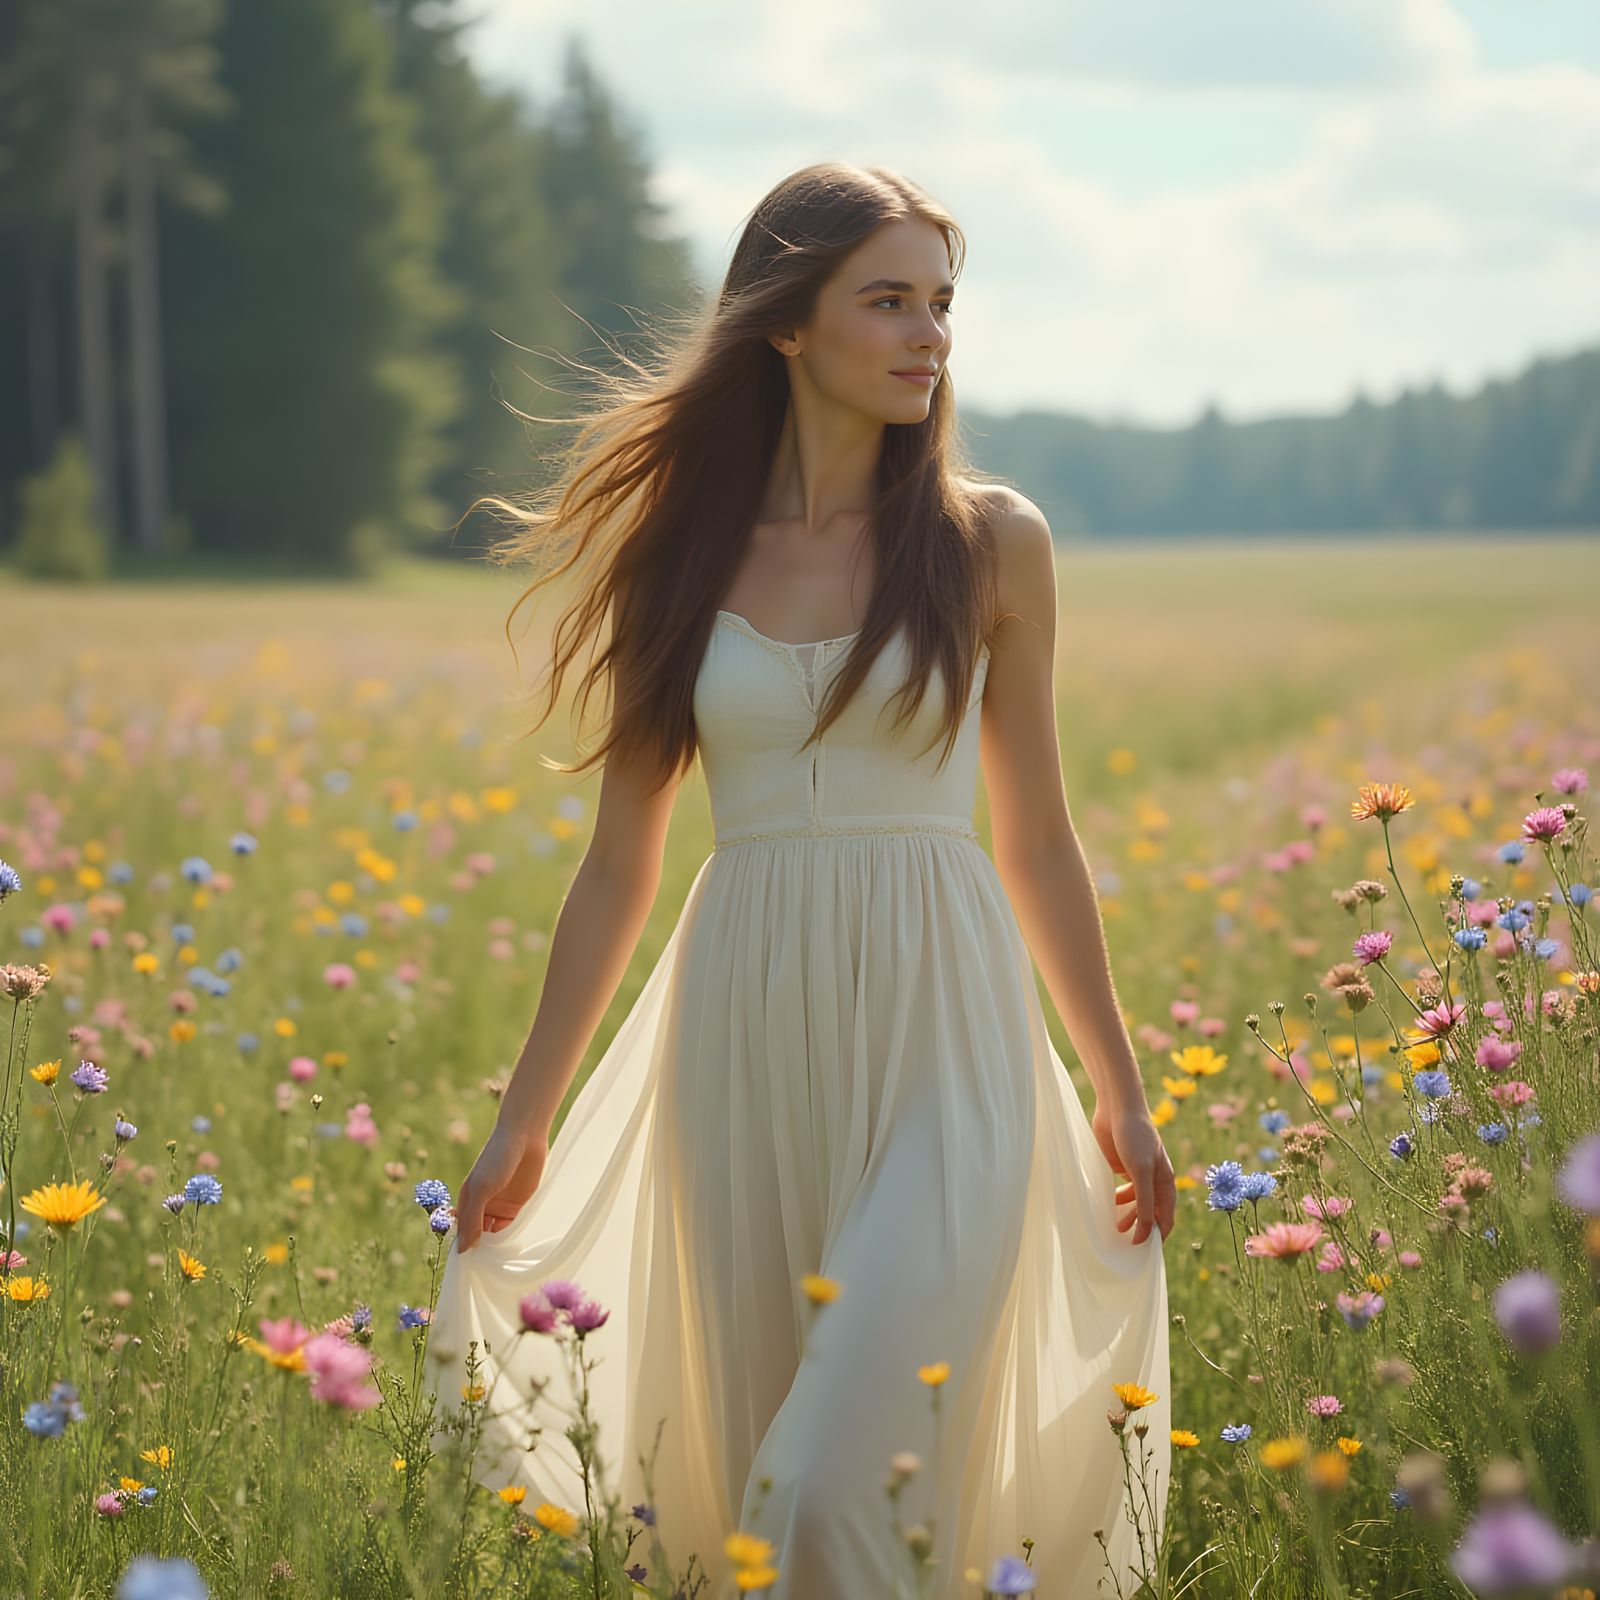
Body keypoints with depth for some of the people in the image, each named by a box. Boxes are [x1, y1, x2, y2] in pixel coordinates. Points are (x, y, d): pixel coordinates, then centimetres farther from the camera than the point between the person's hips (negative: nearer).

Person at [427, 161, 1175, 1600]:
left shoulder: (993, 545, 1)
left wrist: (1120, 1094, 12)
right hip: (744, 1041, 2)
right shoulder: (680, 555, 5)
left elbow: (1037, 841, 9)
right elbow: (621, 864, 9)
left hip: (939, 1048, -2)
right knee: (746, 1466, 8)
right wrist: (524, 1125, 9)